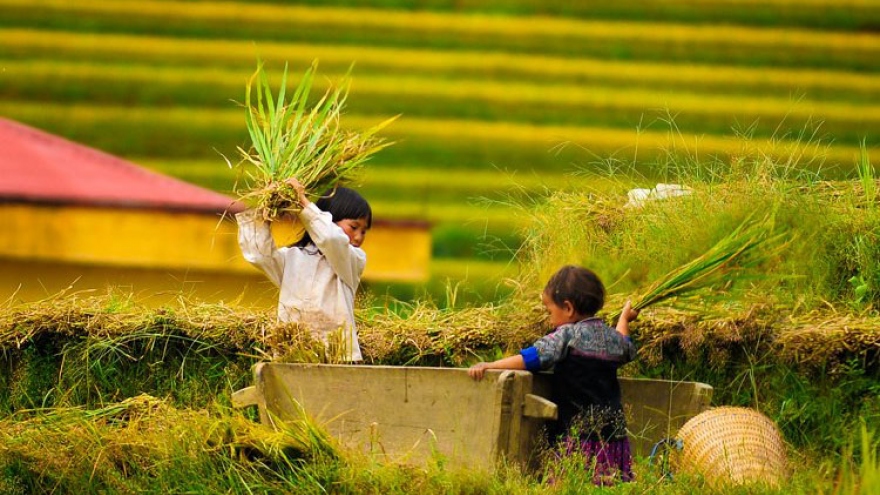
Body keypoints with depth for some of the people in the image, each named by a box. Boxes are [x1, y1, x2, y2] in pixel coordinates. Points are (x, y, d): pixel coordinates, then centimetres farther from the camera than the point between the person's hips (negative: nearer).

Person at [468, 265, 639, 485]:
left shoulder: (568, 335, -7)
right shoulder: (612, 337, 14)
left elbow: (533, 357, -16)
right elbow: (627, 350, 38)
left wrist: (488, 366, -16)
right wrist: (624, 319, 58)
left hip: (579, 434, -7)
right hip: (614, 432, 7)